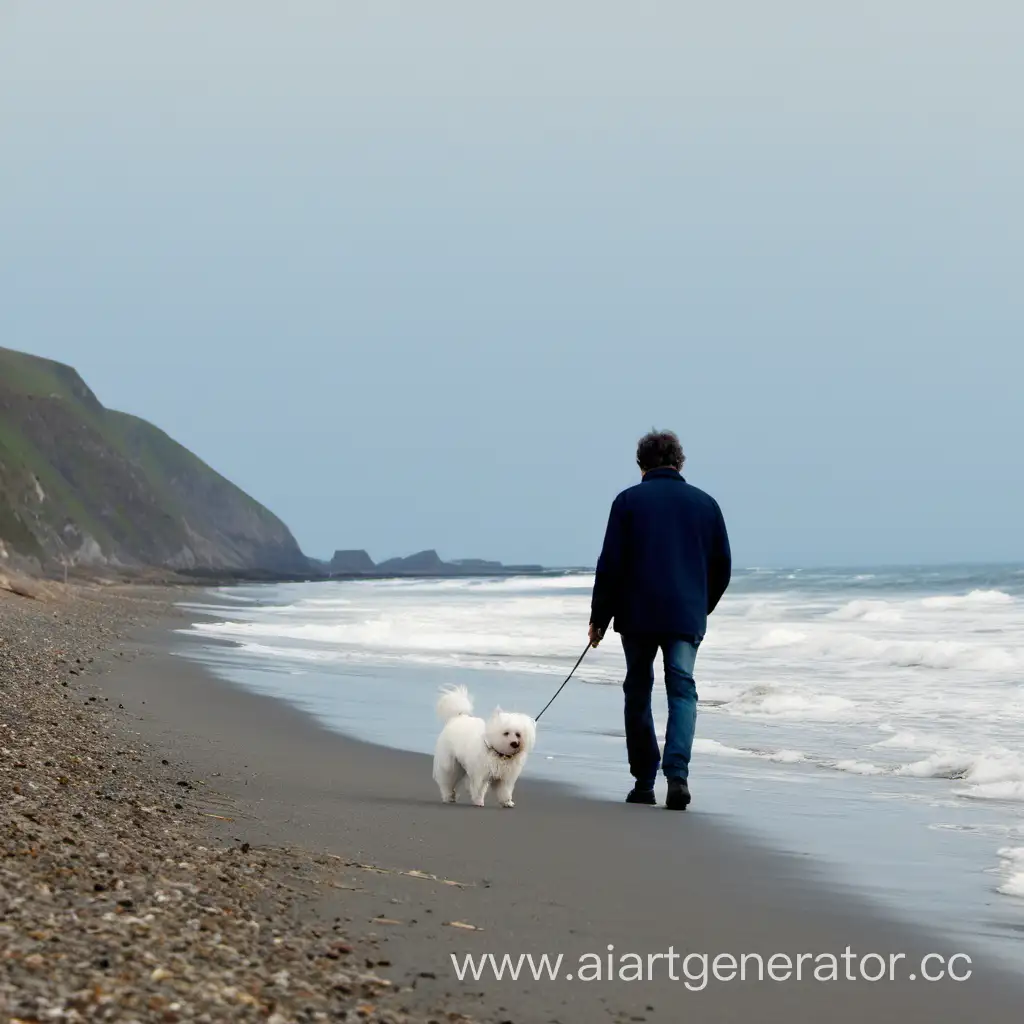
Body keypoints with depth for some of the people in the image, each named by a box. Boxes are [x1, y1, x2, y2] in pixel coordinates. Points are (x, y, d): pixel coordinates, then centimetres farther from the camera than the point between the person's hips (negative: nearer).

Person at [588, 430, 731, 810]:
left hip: (637, 615, -1)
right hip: (686, 617, 1)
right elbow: (722, 566, 13)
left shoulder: (629, 501, 0)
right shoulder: (705, 503, 9)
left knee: (638, 693, 10)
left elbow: (611, 565, -3)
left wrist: (599, 618, 4)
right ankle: (677, 772, -22)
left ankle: (644, 782, 14)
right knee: (682, 690, 0)